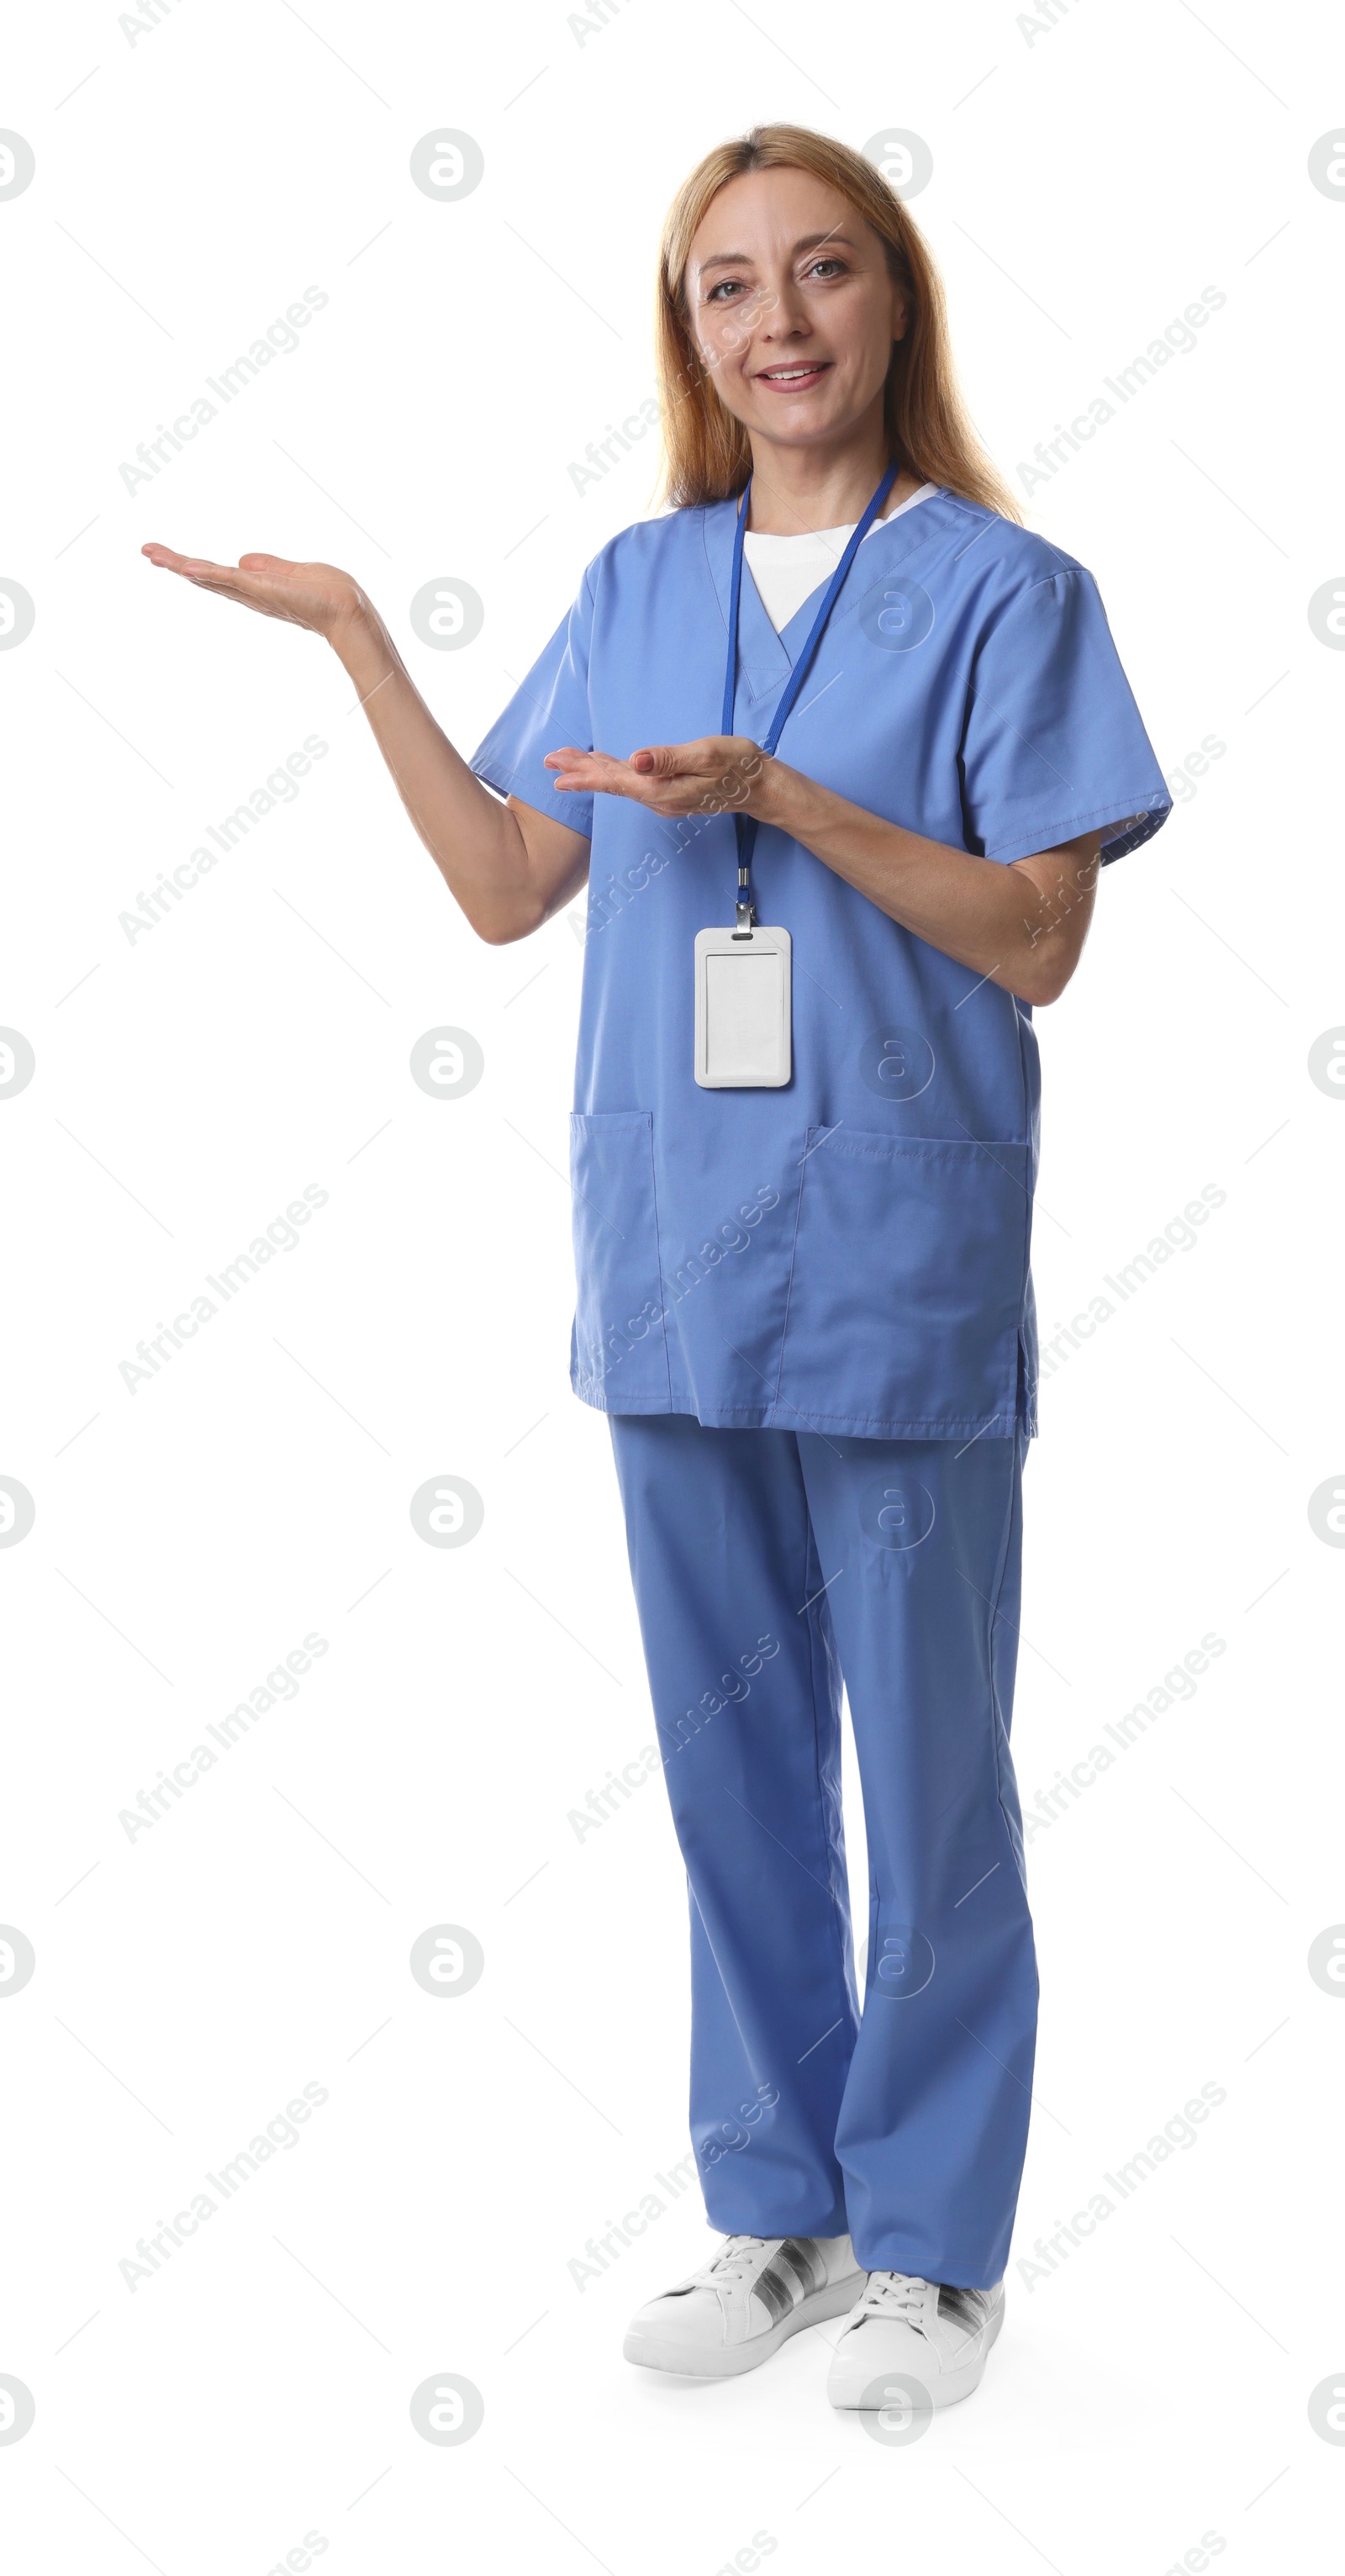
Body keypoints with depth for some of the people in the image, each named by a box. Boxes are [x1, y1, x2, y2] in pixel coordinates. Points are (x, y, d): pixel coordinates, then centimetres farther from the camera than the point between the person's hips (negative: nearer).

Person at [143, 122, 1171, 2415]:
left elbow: (1036, 940, -9)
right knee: (730, 1758, 13)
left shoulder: (1003, 587, -4)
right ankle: (779, 2212, 28)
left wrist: (778, 795, -19)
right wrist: (352, 634, 7)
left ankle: (933, 2247, 20)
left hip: (895, 1265, -5)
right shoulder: (639, 588, 10)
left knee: (924, 1770, 4)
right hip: (671, 1256, 5)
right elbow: (506, 887, 11)